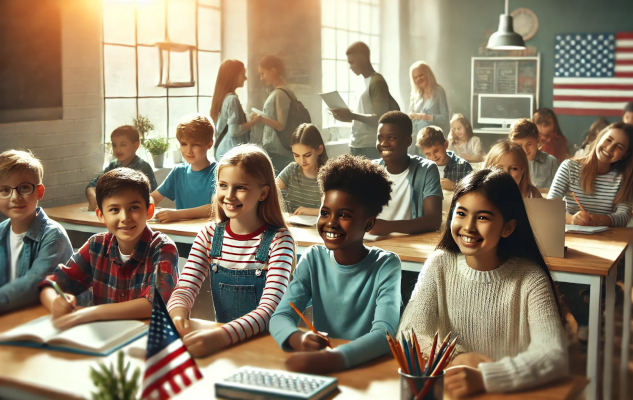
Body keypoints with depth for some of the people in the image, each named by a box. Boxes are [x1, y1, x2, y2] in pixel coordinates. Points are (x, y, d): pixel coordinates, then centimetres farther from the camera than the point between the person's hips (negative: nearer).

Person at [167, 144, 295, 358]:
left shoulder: (278, 240, -11)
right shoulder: (210, 234, 3)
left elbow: (270, 309, -21)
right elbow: (186, 288, -3)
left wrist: (220, 336, -37)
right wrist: (178, 313, -27)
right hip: (221, 339, 4)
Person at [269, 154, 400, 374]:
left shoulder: (385, 265, -9)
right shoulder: (313, 259, 1)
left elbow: (384, 333, -22)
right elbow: (281, 316, -5)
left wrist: (331, 359, -40)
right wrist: (296, 338, -29)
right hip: (319, 365, 2)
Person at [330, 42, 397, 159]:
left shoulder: (377, 82, -10)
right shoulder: (361, 81, 16)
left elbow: (380, 119, -17)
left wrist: (352, 115, -23)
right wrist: (347, 117, 4)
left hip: (370, 148, -8)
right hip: (356, 145, 8)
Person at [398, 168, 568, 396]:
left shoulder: (530, 279, -9)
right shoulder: (440, 264, -2)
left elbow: (555, 357, -20)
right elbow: (408, 334, -6)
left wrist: (482, 377, -32)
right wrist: (456, 357, -22)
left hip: (512, 392, -2)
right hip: (450, 390, 2)